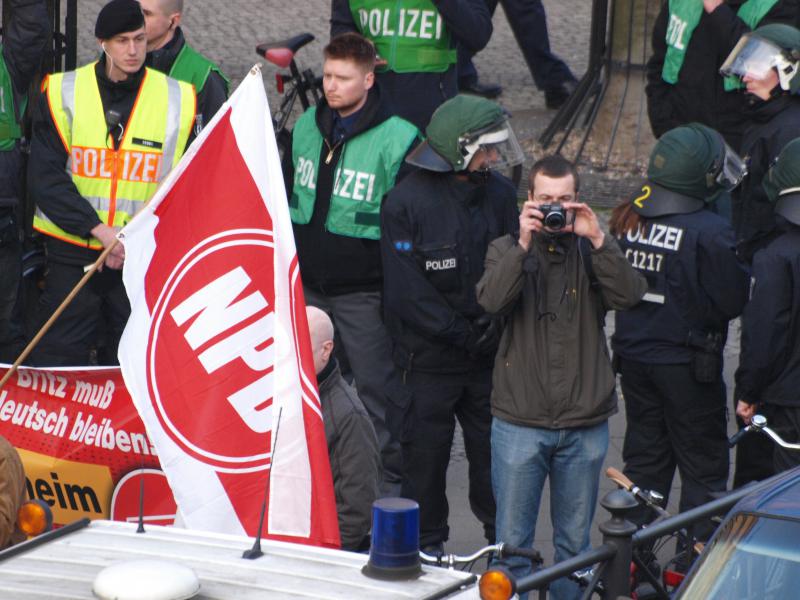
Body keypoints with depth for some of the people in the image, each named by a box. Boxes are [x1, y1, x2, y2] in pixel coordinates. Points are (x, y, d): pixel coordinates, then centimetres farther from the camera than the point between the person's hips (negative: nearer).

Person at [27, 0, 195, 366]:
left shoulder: (178, 100, 2)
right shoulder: (63, 93, 0)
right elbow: (44, 177, -5)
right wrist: (99, 229, -16)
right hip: (72, 255, -1)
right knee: (58, 363, 0)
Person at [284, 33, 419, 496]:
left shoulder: (398, 139, -13)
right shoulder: (306, 127, 6)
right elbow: (284, 198, 17)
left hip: (362, 290, -6)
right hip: (305, 284, 6)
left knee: (376, 385, 2)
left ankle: (393, 472, 14)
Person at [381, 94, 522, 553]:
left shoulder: (500, 193, 1)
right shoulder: (407, 202, -13)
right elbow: (406, 292, -15)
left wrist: (494, 323, -13)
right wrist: (465, 335, -15)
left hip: (489, 358, 4)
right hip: (429, 359, -3)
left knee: (496, 454, 10)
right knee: (425, 460, 7)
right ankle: (426, 549, 23)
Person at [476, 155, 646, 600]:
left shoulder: (594, 252, 6)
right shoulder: (506, 249, 5)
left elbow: (630, 295, -12)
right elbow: (492, 300, -15)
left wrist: (597, 240, -19)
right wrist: (524, 244, -22)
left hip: (585, 423, 1)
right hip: (520, 420, -1)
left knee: (575, 541, 11)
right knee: (513, 541, 3)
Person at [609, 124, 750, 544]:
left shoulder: (627, 220, 0)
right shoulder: (709, 231, -20)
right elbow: (732, 301, -17)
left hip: (632, 355, 6)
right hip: (686, 363, -6)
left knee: (643, 455, 18)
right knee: (702, 463, 6)